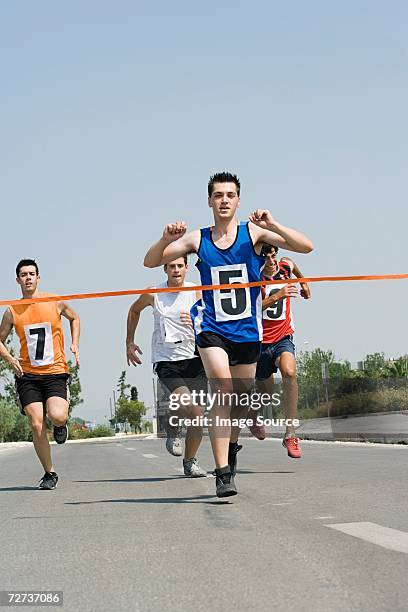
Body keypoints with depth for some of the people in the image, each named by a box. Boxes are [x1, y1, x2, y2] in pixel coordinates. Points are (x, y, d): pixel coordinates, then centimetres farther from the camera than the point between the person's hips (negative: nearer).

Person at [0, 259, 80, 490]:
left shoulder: (56, 303, 1)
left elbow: (74, 318, 21)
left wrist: (75, 344, 7)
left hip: (56, 372, -1)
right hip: (27, 375, 1)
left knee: (57, 416, -23)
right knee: (37, 425, -6)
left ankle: (61, 425, 16)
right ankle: (50, 473, 10)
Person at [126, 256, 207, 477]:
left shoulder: (197, 292, -3)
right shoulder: (153, 294, -1)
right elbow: (134, 310, 19)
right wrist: (129, 342, 20)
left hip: (193, 359, 2)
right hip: (166, 361, -2)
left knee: (198, 414, -2)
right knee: (186, 402, -25)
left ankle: (190, 462, 17)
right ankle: (172, 429, 9)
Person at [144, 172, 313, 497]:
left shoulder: (254, 232, -2)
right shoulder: (197, 239, 2)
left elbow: (305, 246, -10)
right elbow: (151, 262, 3)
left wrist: (273, 225, -25)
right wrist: (166, 239, -17)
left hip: (247, 330, 1)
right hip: (212, 329, -1)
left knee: (240, 400, 13)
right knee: (223, 393, -21)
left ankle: (231, 448, 44)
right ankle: (223, 473, -23)